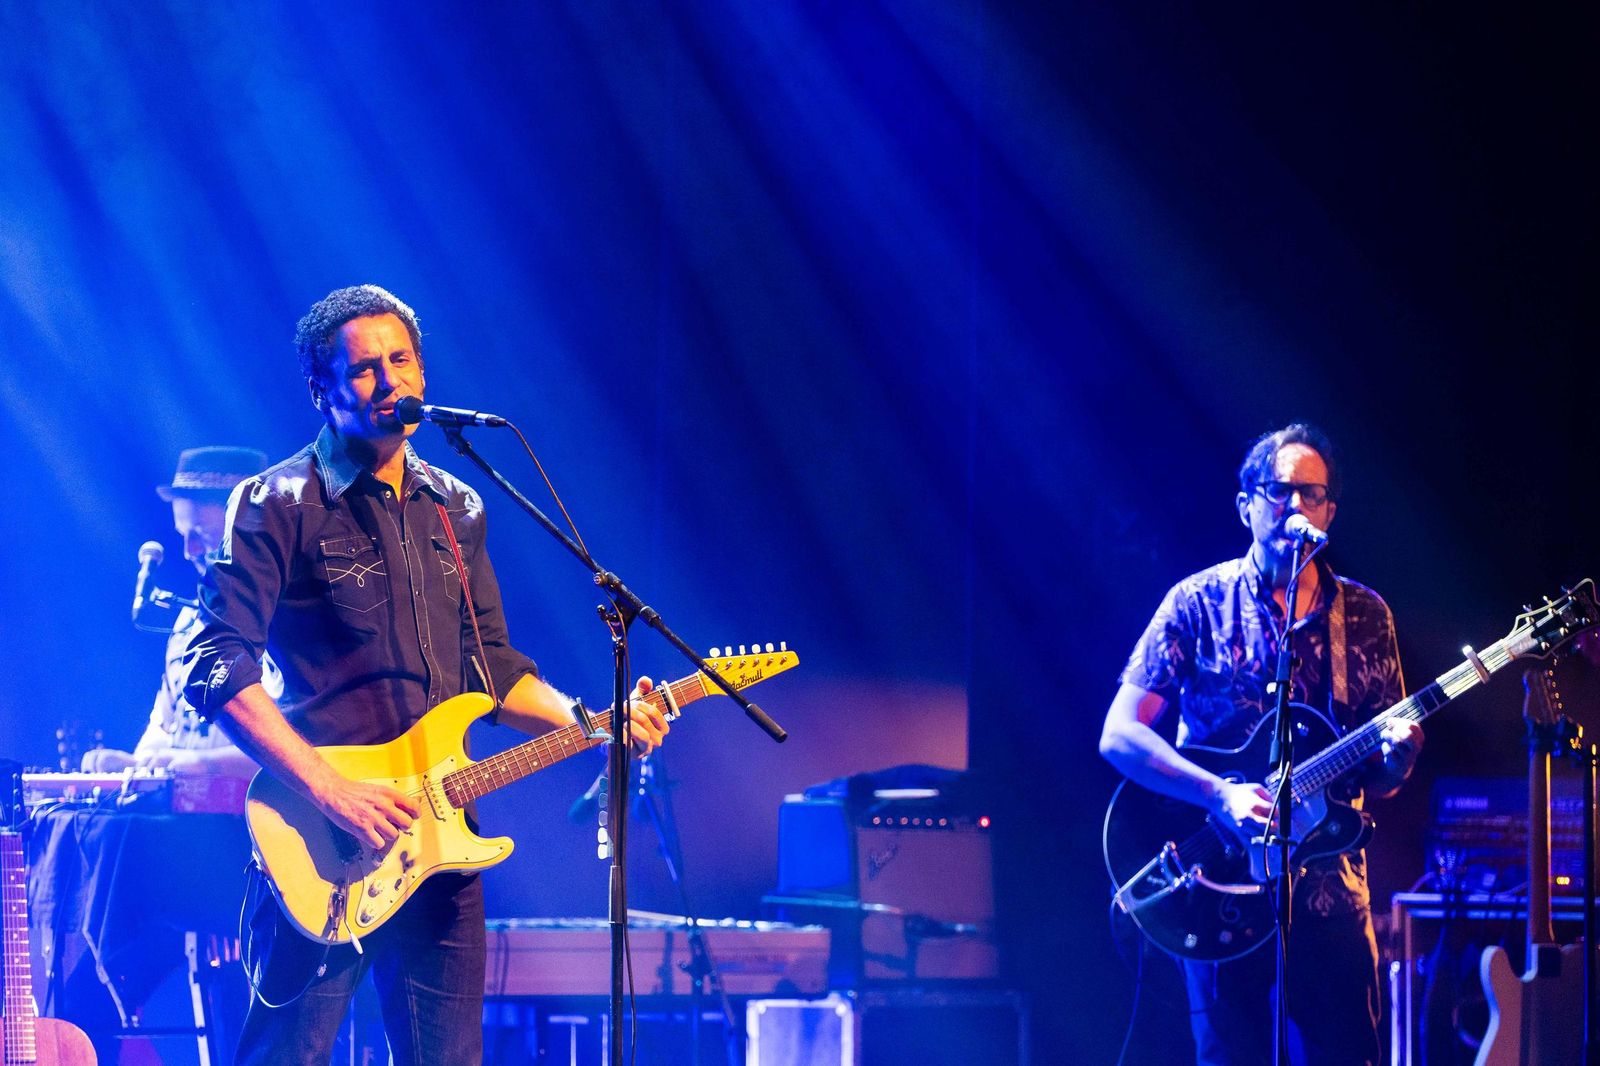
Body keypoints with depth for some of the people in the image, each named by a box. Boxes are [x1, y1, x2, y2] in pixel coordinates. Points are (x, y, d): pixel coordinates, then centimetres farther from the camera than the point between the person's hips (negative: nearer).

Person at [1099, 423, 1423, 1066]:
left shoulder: (1364, 617, 9)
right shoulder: (1198, 603, 0)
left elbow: (1378, 780, 11)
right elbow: (1118, 735, -7)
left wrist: (1396, 756, -13)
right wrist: (1222, 796, -20)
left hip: (1331, 887, 2)